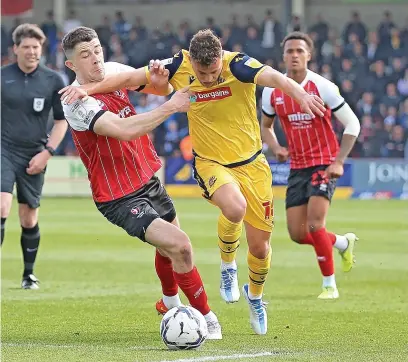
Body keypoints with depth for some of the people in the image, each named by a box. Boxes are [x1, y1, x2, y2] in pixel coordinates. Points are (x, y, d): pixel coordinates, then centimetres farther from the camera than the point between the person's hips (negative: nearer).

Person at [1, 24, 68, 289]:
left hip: (34, 157, 1)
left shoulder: (53, 81, 1)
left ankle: (29, 274, 23)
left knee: (29, 219, 7)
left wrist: (47, 152, -5)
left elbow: (62, 120, 5)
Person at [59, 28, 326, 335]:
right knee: (235, 207, -34)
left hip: (251, 163, 0)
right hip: (211, 163, 0)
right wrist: (89, 89, -14)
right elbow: (130, 78, -5)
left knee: (259, 245, 4)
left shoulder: (237, 65, -21)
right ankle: (227, 268, -3)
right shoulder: (179, 67, -13)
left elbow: (272, 77, -40)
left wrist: (299, 93, -59)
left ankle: (255, 296, 38)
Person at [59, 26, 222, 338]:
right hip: (120, 199, -8)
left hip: (149, 181, 8)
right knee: (179, 245, -21)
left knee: (168, 248, 26)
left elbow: (162, 89, 7)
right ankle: (206, 318, -5)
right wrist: (171, 107, -35)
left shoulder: (113, 71, -3)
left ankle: (171, 301, 56)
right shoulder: (76, 102, -25)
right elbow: (124, 129, -37)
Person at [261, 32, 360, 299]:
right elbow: (266, 125, 17)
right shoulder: (272, 91, -1)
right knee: (298, 234, 1)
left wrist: (339, 161, -15)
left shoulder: (322, 87, -13)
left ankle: (330, 285, -4)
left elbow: (352, 124, -8)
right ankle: (343, 242, 31)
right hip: (297, 166, 5)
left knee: (315, 224, -19)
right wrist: (276, 148, -4)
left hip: (324, 163, -5)